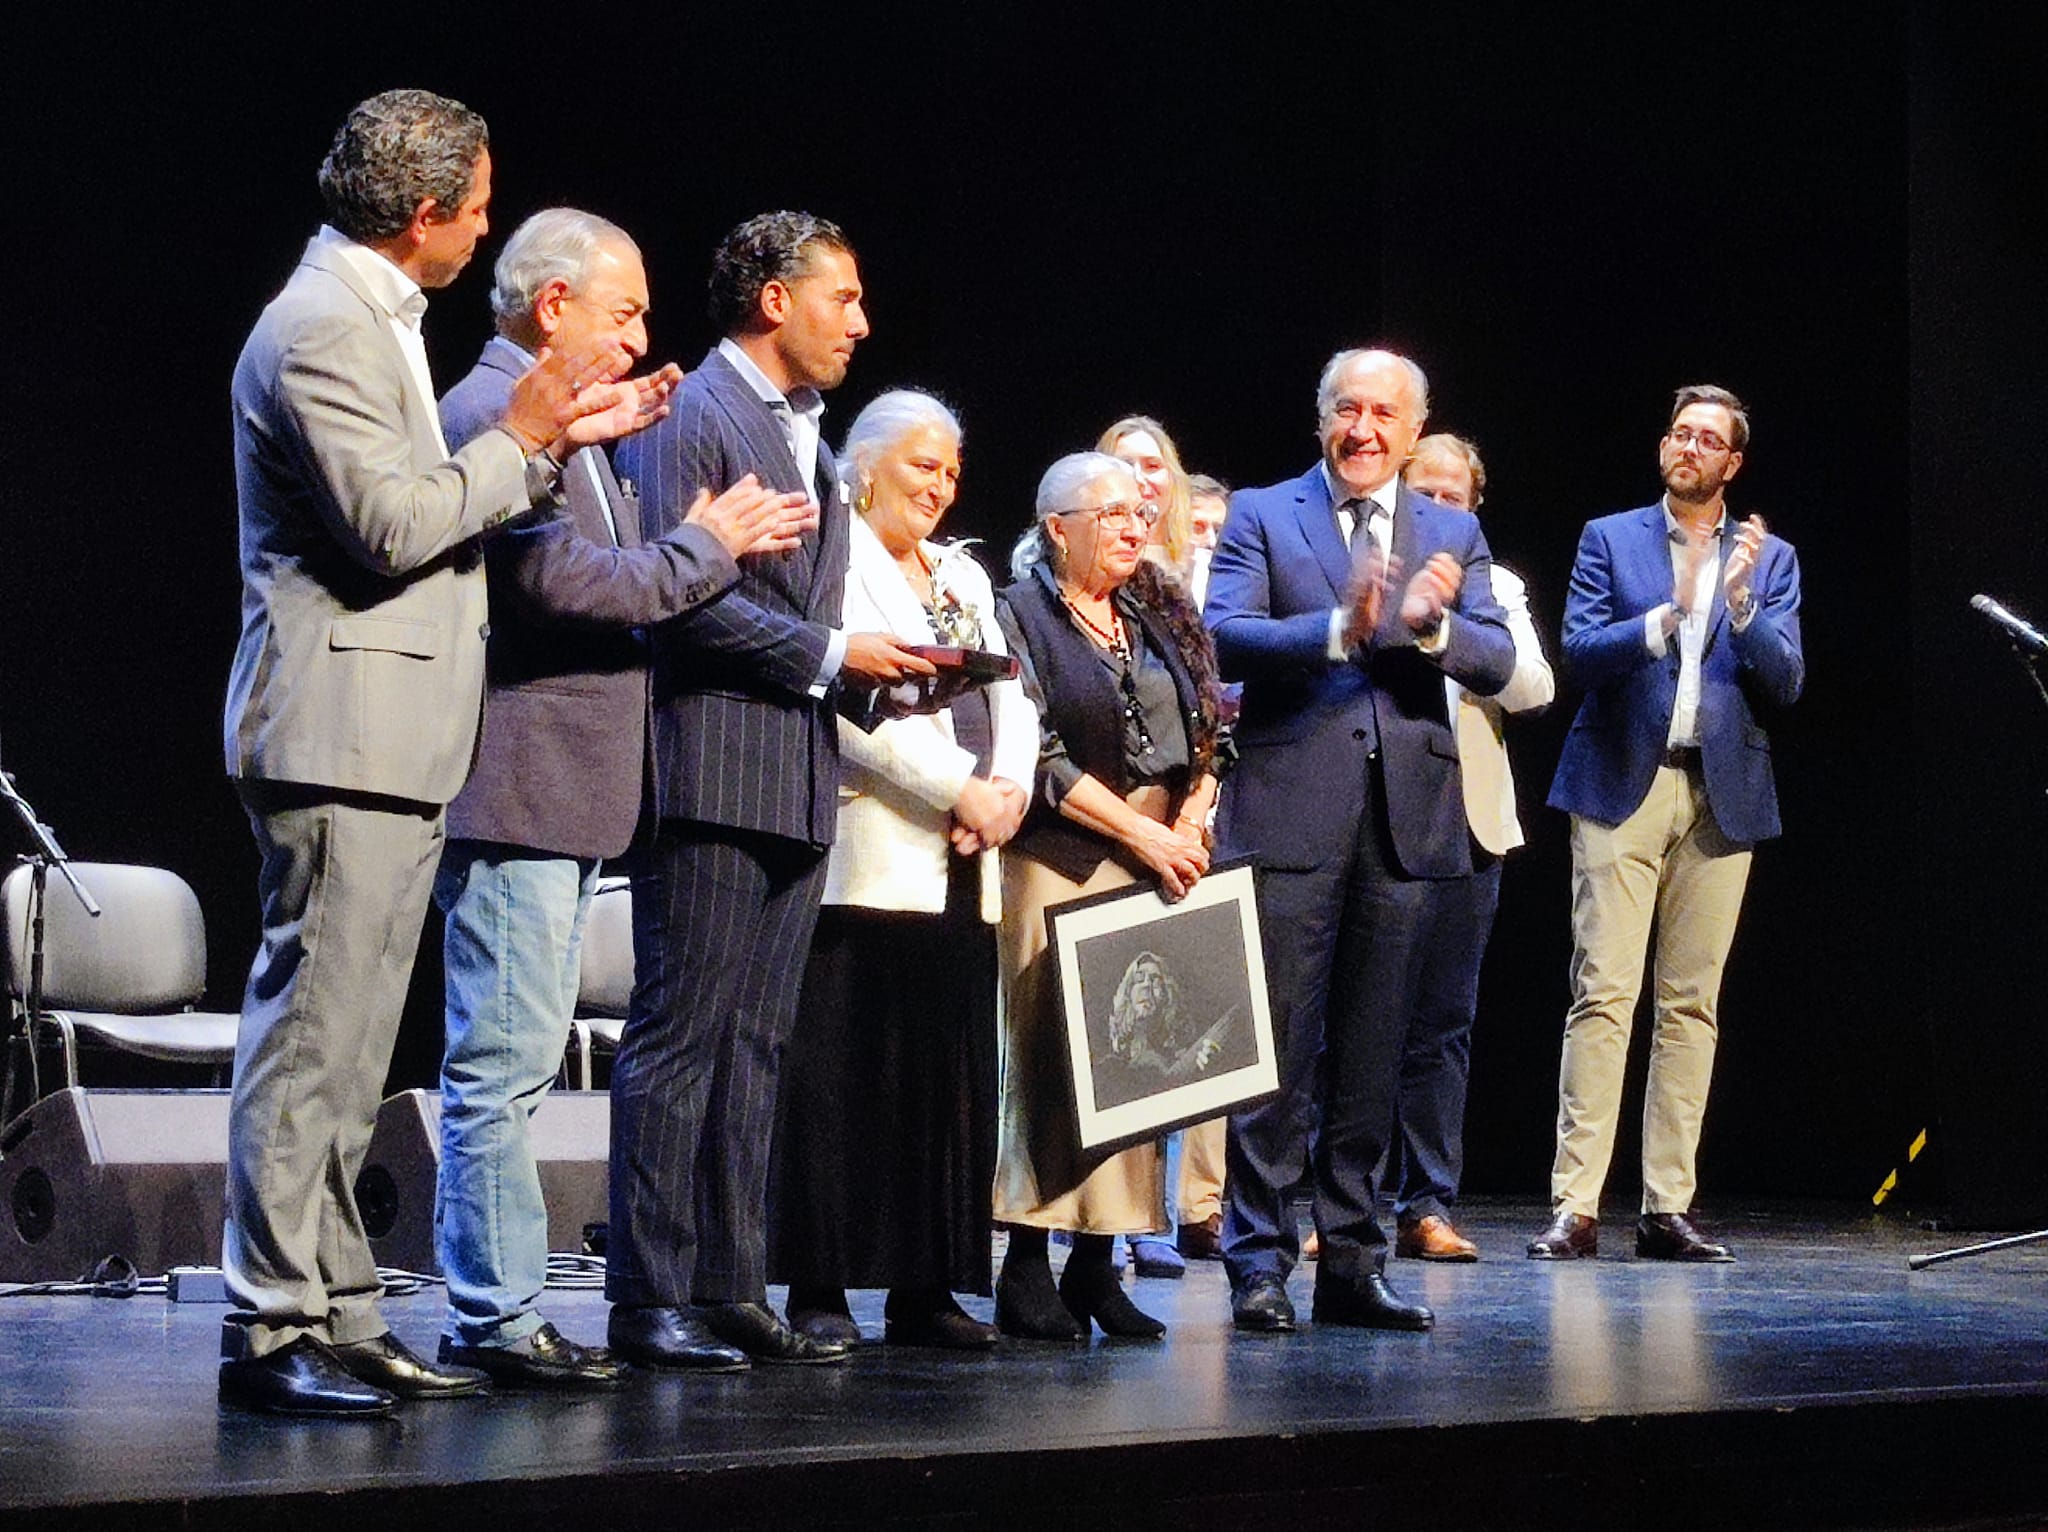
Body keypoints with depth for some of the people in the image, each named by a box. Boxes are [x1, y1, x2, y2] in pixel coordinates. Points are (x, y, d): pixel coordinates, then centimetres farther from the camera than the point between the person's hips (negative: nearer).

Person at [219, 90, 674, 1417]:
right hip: (341, 734, -11)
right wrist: (520, 439, -8)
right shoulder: (321, 327, -13)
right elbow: (392, 525, -20)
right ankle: (271, 1330, -7)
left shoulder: (377, 319, 20)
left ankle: (338, 1316, 15)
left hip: (396, 745, 11)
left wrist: (561, 439, 14)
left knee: (350, 1054, 11)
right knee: (310, 1039, -9)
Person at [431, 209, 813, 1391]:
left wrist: (725, 545, 8)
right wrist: (704, 547, -10)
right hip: (516, 791, -11)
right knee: (503, 1067, -9)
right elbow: (558, 584, -21)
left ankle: (499, 1310, 17)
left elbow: (615, 578, 23)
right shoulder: (494, 416, -12)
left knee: (515, 1069, 12)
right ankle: (495, 1319, -6)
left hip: (567, 798, 11)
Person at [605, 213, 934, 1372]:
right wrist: (827, 654, -15)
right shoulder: (689, 418, -7)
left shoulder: (806, 434, 22)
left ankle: (732, 1291, 12)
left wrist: (875, 667, 9)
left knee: (755, 1047, 9)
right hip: (714, 775, -9)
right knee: (681, 1038, -7)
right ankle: (649, 1299, -5)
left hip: (798, 783, 9)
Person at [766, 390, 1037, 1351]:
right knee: (843, 1078, -7)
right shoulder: (835, 564, -2)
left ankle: (927, 1289, 9)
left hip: (962, 872, 8)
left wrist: (1010, 789, -3)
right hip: (873, 864, -7)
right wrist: (961, 791, -14)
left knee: (950, 1080, 5)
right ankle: (820, 1289, -3)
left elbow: (1011, 702, 17)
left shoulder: (965, 577, 23)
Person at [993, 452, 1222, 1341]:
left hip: (1158, 861, 6)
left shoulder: (1154, 626, 18)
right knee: (1047, 1057, -8)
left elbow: (1202, 743, 17)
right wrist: (1143, 834, -12)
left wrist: (1189, 826, -2)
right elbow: (1039, 756, -10)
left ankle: (1097, 1266, 5)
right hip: (1061, 862, -6)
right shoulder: (1021, 615, -1)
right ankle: (1026, 1271, -4)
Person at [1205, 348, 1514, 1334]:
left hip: (1409, 817, 3)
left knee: (1373, 1056, 8)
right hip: (1292, 810, -3)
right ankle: (1259, 1261, 1)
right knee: (1279, 1046, -4)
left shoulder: (1453, 534, 15)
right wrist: (1337, 630, -25)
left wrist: (1431, 624, -18)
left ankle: (1352, 1264, 14)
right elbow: (1224, 637, -10)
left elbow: (1497, 663, 3)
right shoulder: (1263, 516, 6)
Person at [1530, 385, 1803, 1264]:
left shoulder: (1769, 560, 12)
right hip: (1623, 787, -2)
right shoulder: (1609, 539, 8)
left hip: (1722, 796, 2)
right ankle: (1575, 1208, -10)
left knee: (1692, 1003, 2)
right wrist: (1665, 616, -21)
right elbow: (1579, 650, -5)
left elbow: (1786, 682, 3)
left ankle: (1668, 1209, 6)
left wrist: (1743, 605, -13)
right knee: (1602, 995, -9)